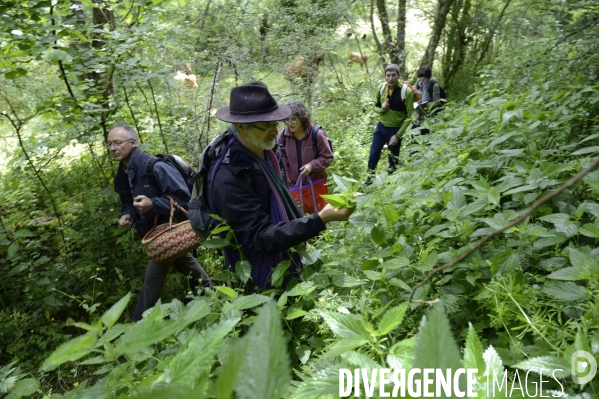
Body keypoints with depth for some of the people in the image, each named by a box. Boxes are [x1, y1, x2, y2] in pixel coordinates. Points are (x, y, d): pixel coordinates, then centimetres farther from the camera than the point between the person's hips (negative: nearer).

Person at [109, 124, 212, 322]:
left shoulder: (154, 167, -28)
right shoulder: (122, 175, -2)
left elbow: (184, 197, -30)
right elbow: (127, 202, 13)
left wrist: (152, 204, -38)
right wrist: (127, 215, -9)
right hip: (153, 229, 9)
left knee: (153, 277, -8)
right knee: (184, 264, 26)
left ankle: (139, 323, 7)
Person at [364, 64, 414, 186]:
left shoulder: (406, 92, -19)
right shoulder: (381, 88, -6)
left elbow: (409, 117, -15)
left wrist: (398, 135, -19)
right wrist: (381, 109, -16)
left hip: (395, 130, -4)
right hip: (381, 126, 4)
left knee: (393, 159, 10)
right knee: (373, 155, 10)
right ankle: (369, 179, 28)